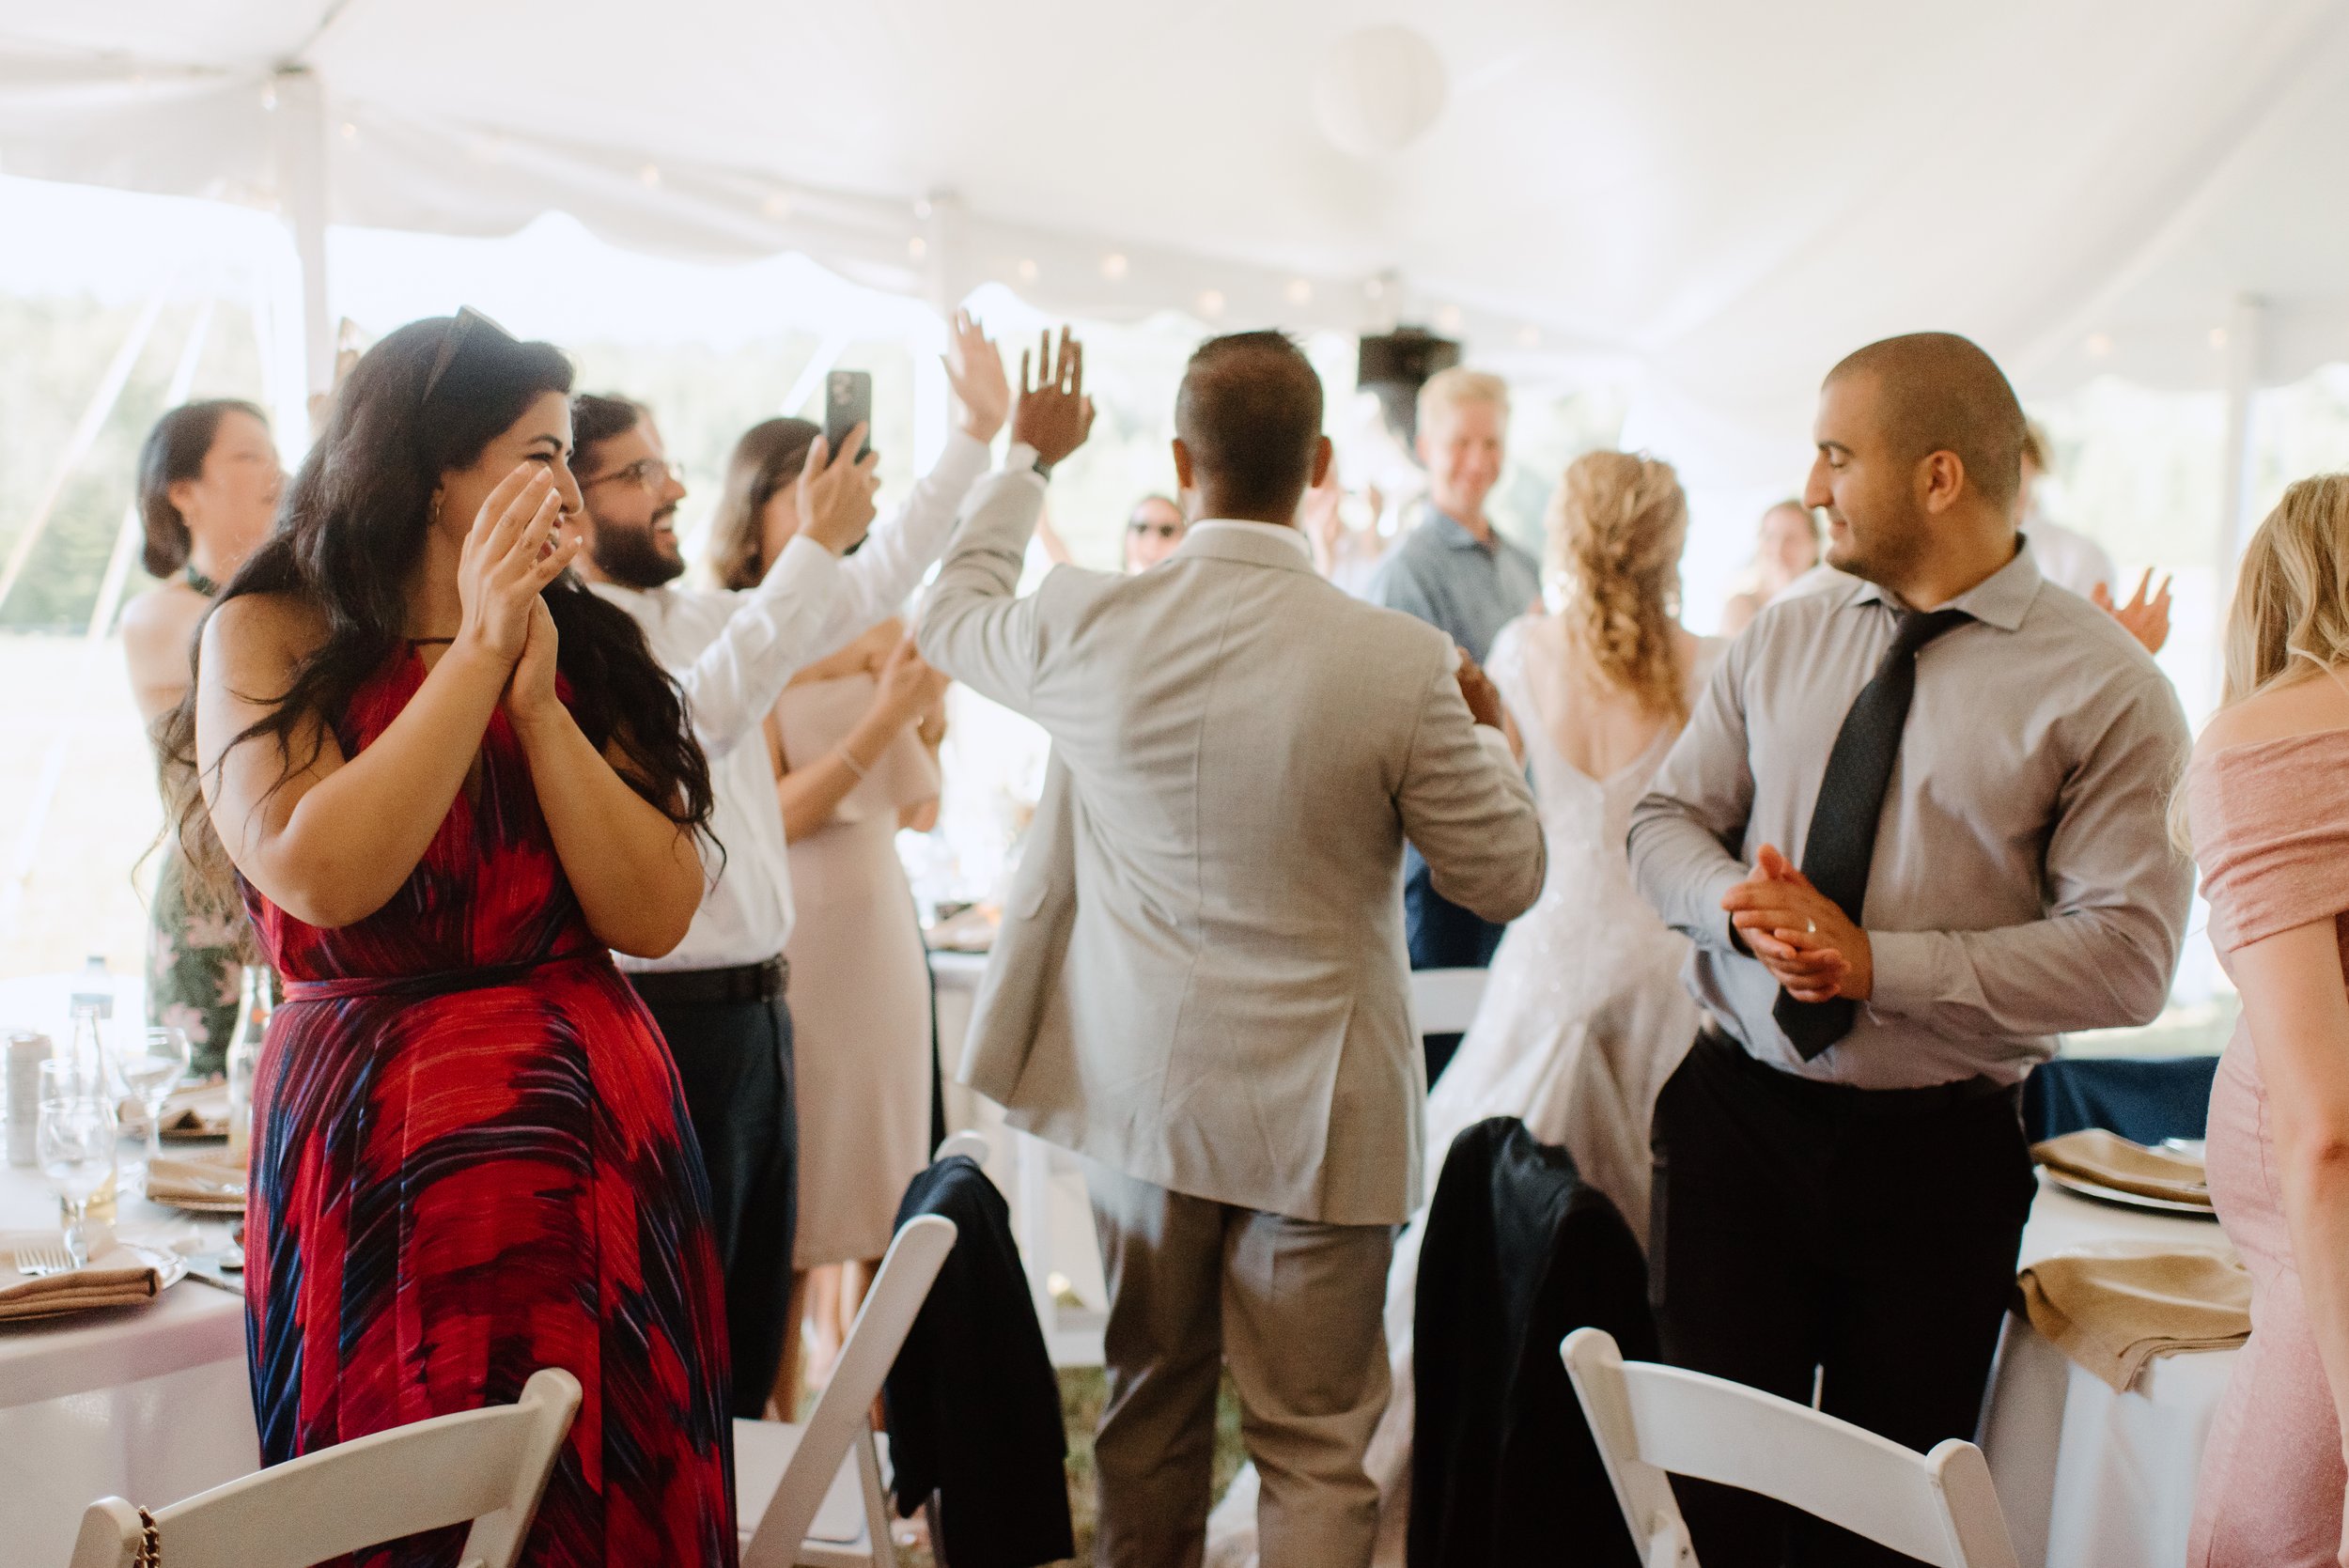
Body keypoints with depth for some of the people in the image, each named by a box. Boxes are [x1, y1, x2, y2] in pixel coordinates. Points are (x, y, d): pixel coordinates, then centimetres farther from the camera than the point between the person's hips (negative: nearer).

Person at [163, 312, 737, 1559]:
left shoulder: (586, 648, 8)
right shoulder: (270, 637, 1)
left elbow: (655, 917, -2)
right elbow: (321, 875, -17)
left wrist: (538, 698, -9)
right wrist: (478, 651, -12)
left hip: (603, 1136, 3)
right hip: (376, 1155, -3)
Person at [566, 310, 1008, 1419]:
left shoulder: (702, 615, 12)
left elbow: (867, 586, 14)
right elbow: (698, 716, -30)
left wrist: (977, 435, 12)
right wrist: (811, 547, -28)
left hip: (753, 1005, 9)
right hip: (668, 1021, -9)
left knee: (751, 1324, 18)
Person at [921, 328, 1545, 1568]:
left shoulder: (1086, 626, -10)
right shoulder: (1404, 664, -17)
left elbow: (950, 617, 14)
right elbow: (1505, 881, -6)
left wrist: (1027, 461, 27)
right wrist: (1491, 732, 12)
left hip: (1139, 1091, 3)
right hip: (1320, 1111, -3)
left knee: (1151, 1414, 20)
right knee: (1316, 1447, 9)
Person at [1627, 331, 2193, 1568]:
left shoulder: (2105, 690, -8)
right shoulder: (1781, 643, 7)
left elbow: (2124, 954, -14)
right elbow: (1663, 822, 8)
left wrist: (1881, 963, -20)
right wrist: (1737, 901, -14)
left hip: (1937, 1155, -3)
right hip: (1735, 1115, 3)